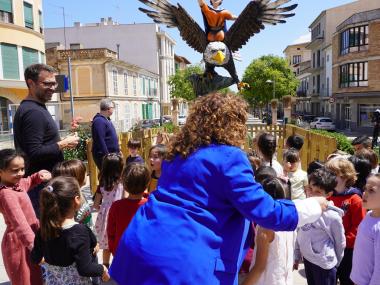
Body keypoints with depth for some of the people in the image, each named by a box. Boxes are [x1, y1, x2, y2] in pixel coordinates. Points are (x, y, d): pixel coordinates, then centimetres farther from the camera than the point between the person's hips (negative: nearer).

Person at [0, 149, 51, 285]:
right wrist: (33, 244, -39)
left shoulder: (17, 183, 2)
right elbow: (19, 222, -34)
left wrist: (39, 175, 4)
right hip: (19, 242, -9)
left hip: (26, 238, 9)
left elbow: (28, 182, 26)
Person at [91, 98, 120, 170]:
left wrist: (118, 150, 21)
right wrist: (106, 155, -25)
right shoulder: (99, 121, -18)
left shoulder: (106, 119, 15)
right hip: (103, 156, -10)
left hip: (112, 154, 10)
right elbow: (100, 141, -24)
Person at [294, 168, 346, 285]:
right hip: (307, 260, 5)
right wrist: (296, 256, 9)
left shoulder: (332, 216, -19)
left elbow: (340, 243, -5)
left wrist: (335, 264, 7)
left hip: (324, 264, -4)